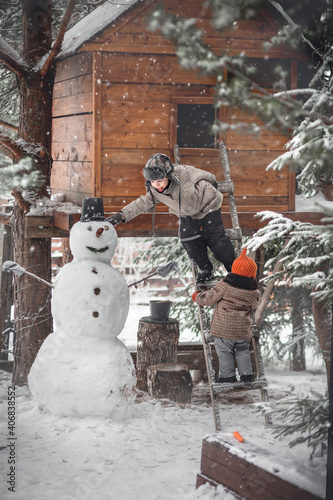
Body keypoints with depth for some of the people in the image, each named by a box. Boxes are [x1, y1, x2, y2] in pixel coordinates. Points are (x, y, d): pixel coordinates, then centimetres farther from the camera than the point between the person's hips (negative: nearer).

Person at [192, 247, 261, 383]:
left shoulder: (224, 286, -13)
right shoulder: (254, 291, -6)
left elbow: (208, 298, -6)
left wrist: (197, 296, 14)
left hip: (223, 329, -3)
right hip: (243, 331, 3)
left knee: (224, 353, 8)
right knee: (242, 352, 19)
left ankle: (228, 376, 7)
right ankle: (246, 374, 19)